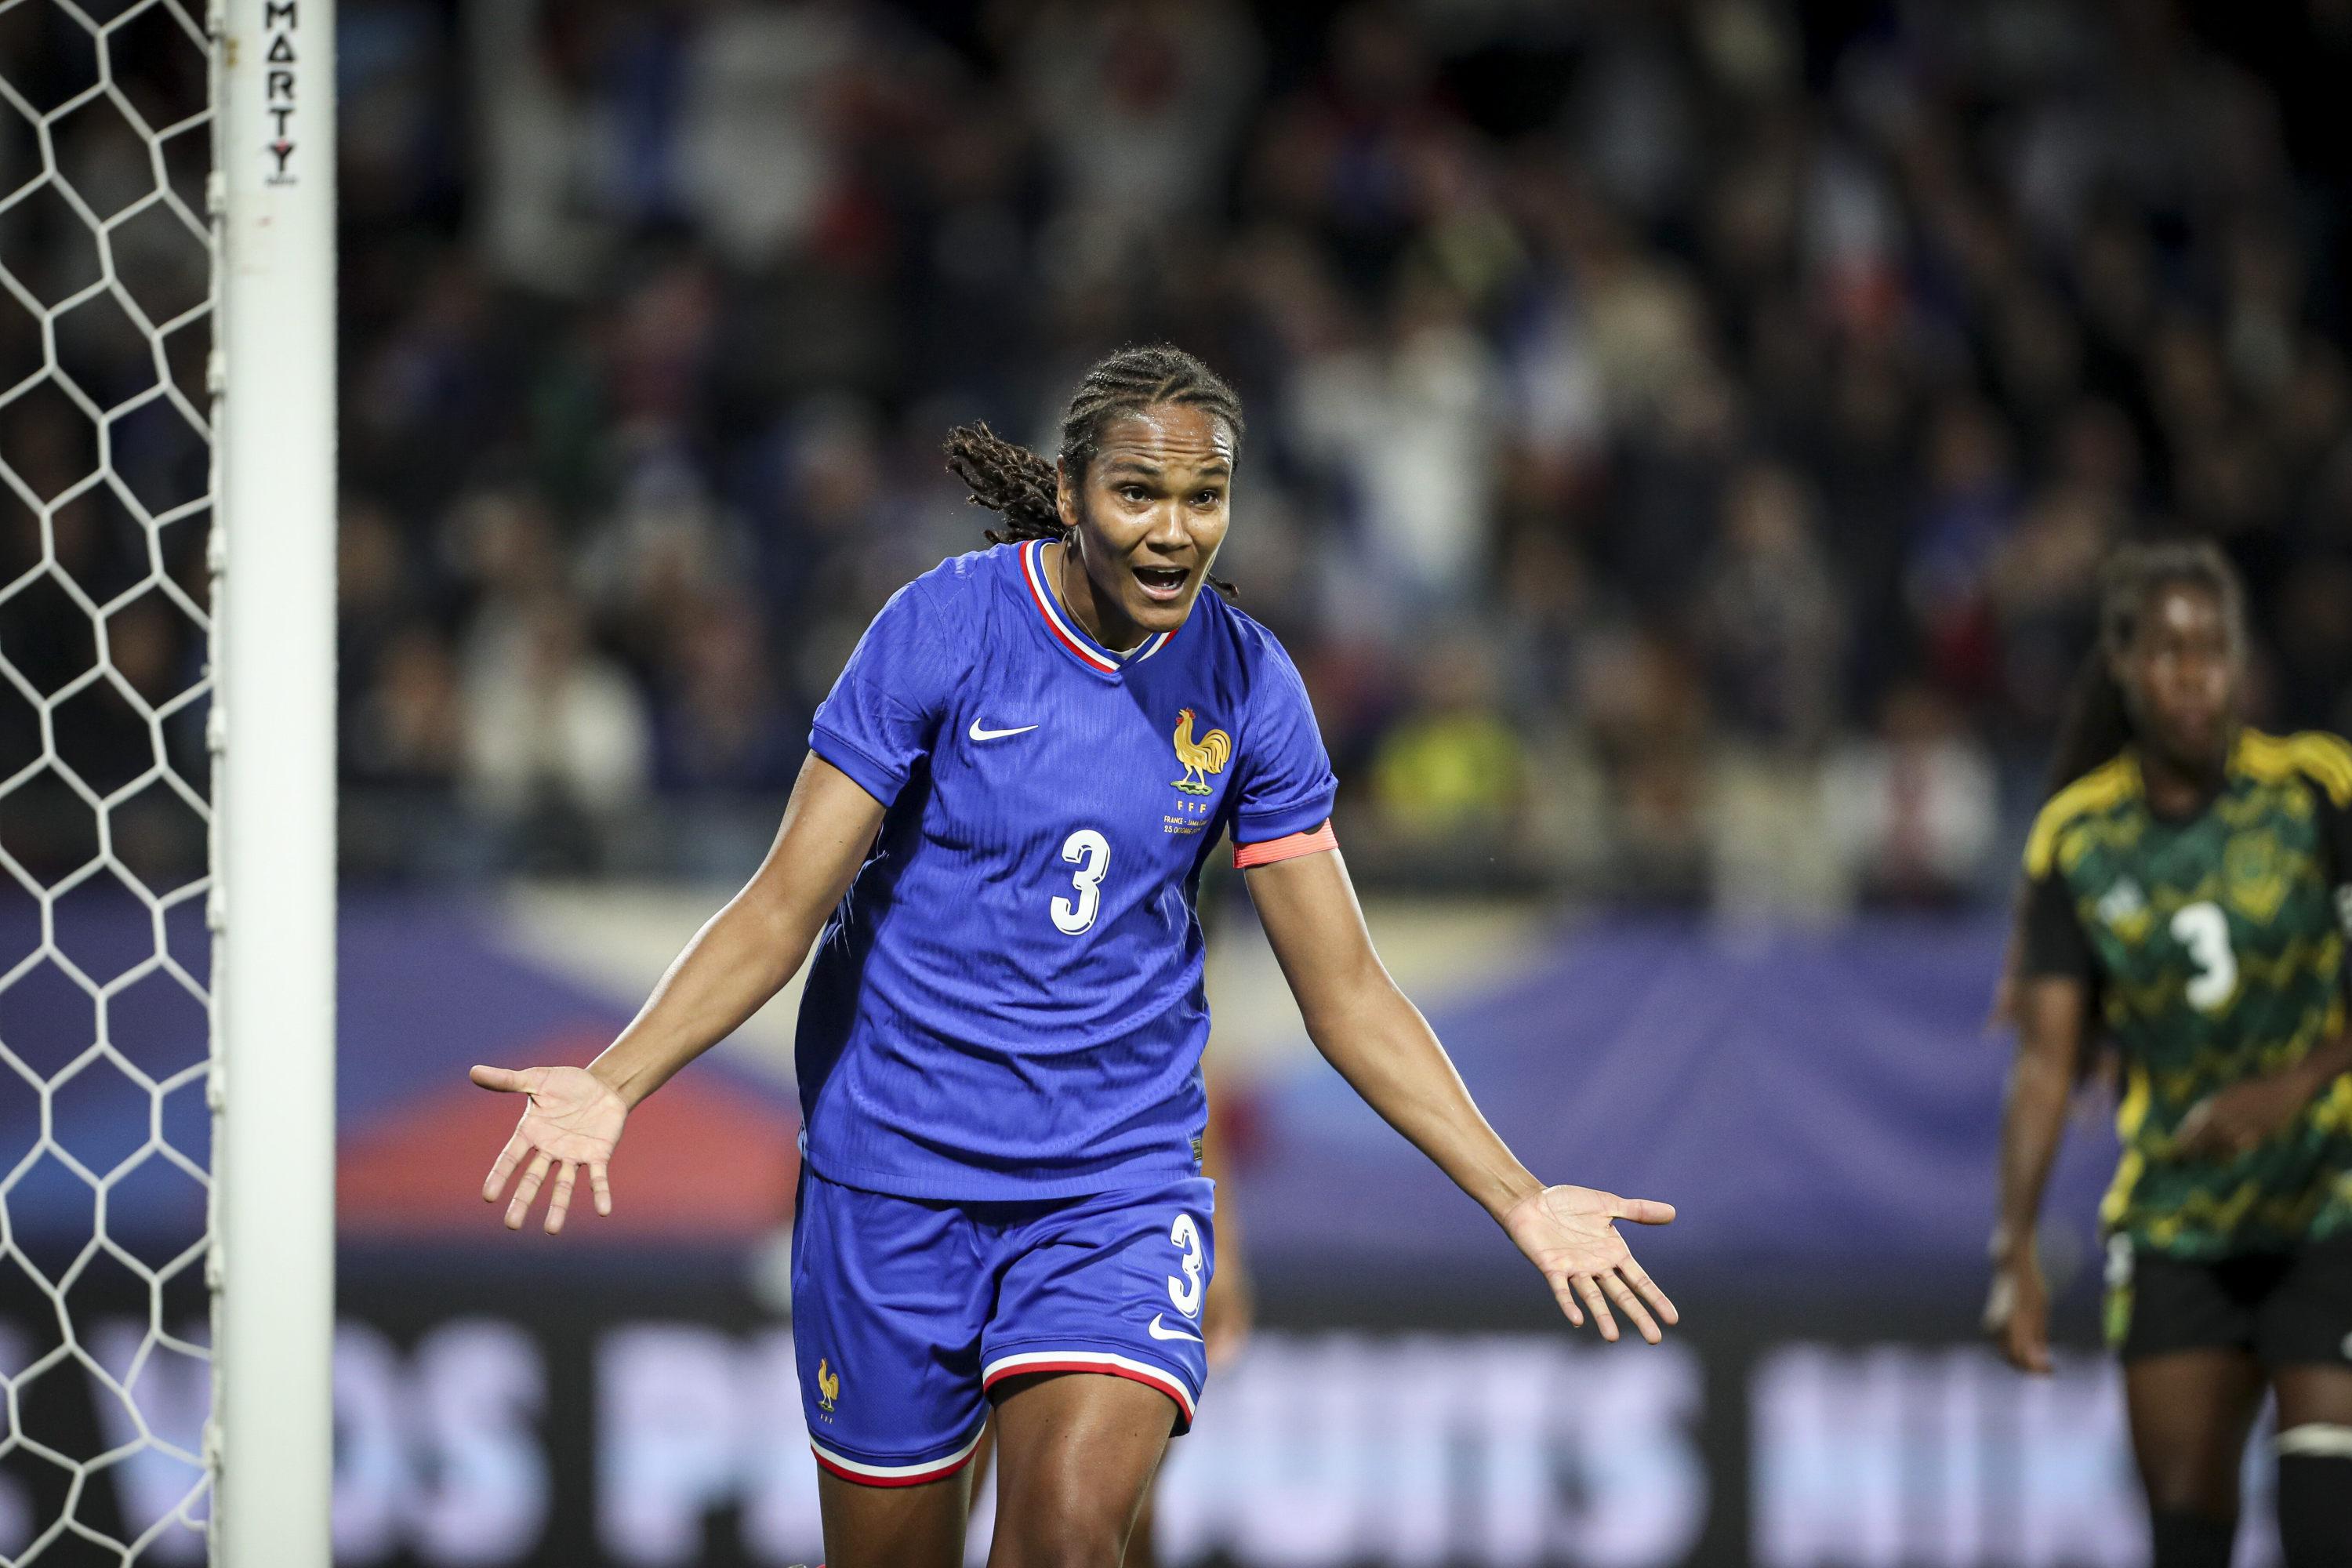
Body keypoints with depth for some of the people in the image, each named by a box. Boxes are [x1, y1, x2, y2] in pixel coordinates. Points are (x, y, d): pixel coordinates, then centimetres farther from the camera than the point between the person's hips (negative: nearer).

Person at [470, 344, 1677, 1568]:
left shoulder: (1247, 687, -2)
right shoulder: (943, 628, -10)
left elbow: (1345, 994, 5)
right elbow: (787, 903, -10)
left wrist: (1521, 1203, -1)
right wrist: (613, 1084, -24)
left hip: (1118, 1183, 1)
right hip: (896, 1176, -1)